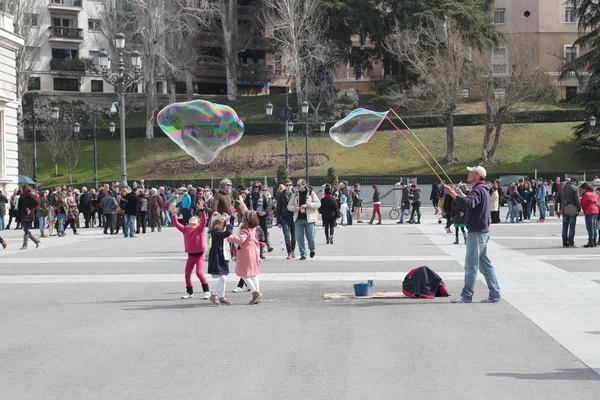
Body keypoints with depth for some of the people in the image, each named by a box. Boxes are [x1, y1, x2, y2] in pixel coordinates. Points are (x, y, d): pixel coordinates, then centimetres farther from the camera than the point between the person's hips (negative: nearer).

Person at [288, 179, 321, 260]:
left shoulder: (311, 193, 2)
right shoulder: (296, 195, 11)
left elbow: (318, 204, -5)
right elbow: (289, 206, 13)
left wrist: (307, 205, -16)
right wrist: (295, 208, -8)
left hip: (309, 219, -3)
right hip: (298, 219, 3)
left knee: (310, 237, -2)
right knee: (299, 238, 0)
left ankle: (312, 249, 26)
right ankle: (303, 254, 9)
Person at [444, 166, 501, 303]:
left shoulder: (478, 190, -15)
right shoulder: (482, 189, 17)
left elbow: (470, 204, -35)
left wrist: (453, 194, -36)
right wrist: (462, 194, 26)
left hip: (476, 233, -10)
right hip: (482, 232, 10)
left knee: (471, 266, -5)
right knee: (485, 264, 12)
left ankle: (467, 295, -2)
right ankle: (495, 294, 14)